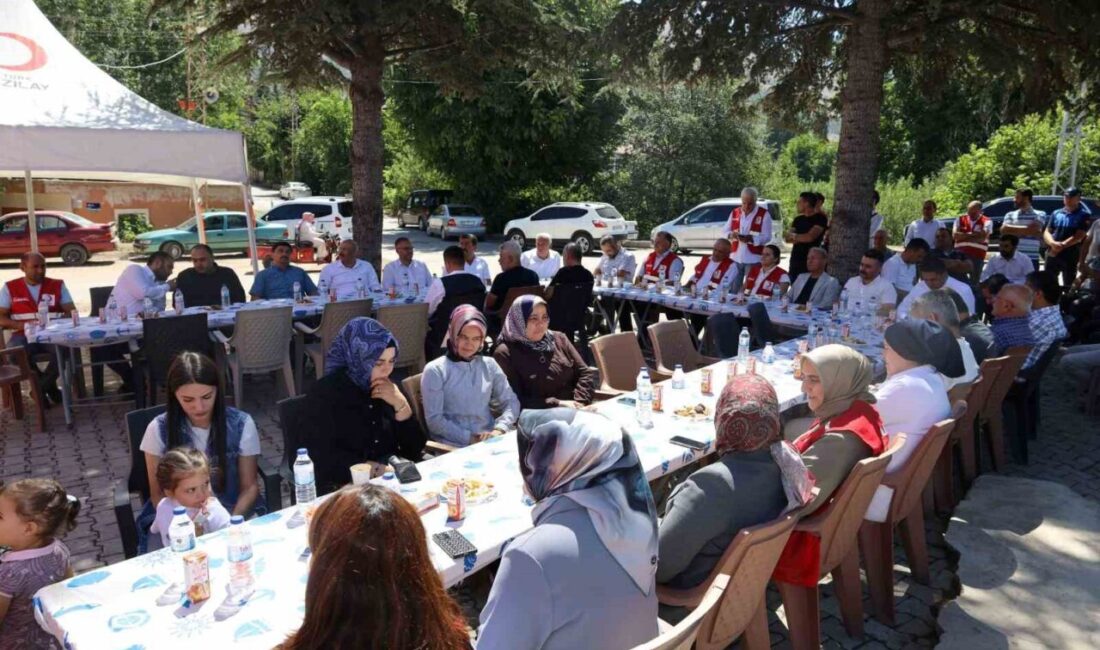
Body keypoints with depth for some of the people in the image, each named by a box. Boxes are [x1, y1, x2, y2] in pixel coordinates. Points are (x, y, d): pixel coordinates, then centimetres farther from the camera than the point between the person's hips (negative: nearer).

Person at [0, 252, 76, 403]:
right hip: (24, 334, 0)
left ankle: (41, 388, -8)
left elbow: (71, 312, 6)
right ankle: (49, 386, -8)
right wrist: (22, 325, -14)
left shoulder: (57, 285, 12)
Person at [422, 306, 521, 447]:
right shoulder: (435, 370, -1)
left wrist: (499, 430, -9)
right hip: (453, 446, -4)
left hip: (490, 441, 4)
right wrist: (470, 438, -14)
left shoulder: (489, 365, 11)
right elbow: (434, 419, -6)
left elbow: (511, 402, 9)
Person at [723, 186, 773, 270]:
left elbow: (767, 237, -8)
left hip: (753, 260, -4)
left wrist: (751, 239, -25)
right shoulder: (735, 213, 9)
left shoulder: (764, 214, -3)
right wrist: (731, 235, -11)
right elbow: (724, 231, 12)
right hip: (735, 258, 4)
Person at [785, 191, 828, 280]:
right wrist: (802, 238, -9)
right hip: (795, 259, 6)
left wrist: (794, 236, 0)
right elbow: (786, 238, 9)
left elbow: (810, 237, -15)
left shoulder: (820, 218, -4)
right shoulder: (798, 219, 15)